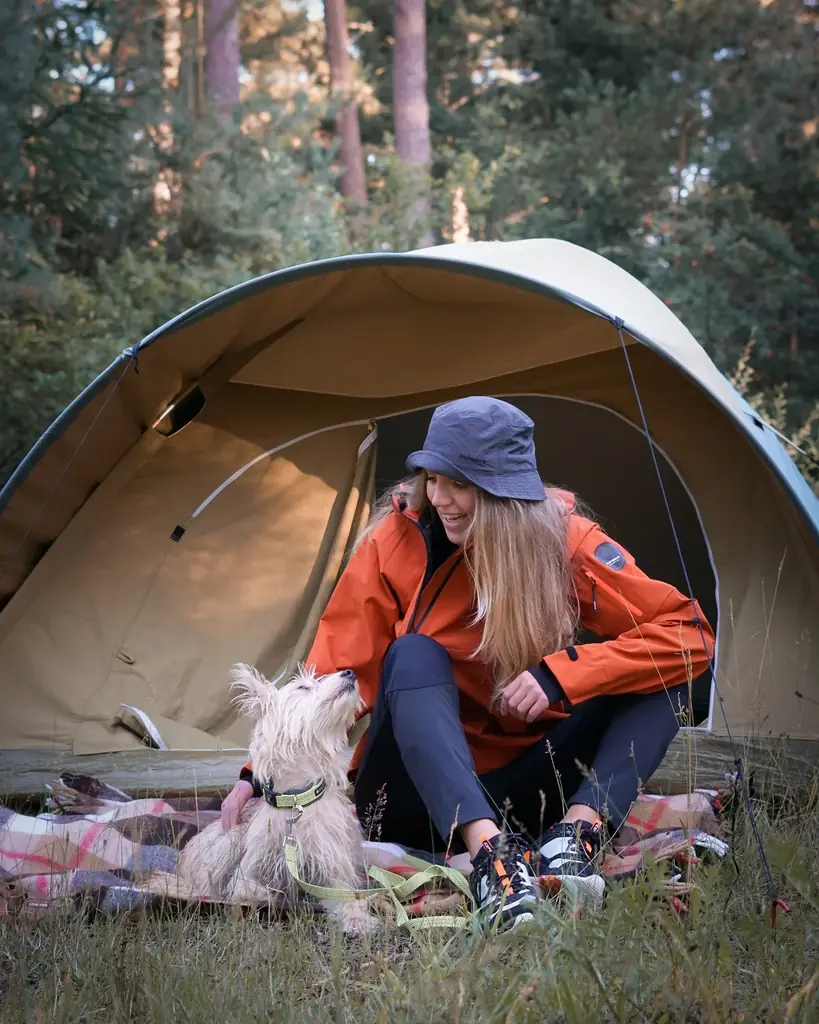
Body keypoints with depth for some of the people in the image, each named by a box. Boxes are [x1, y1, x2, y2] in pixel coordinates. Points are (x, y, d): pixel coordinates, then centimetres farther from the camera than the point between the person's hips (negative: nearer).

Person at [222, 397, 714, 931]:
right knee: (414, 657, -32)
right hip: (415, 802, -1)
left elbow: (689, 634, -15)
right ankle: (489, 849, -48)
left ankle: (576, 832, -35)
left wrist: (562, 673, -26)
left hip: (522, 793, 1)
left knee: (661, 674, -17)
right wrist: (265, 770, -21)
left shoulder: (564, 541, -10)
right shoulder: (398, 541, -10)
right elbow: (332, 671, -9)